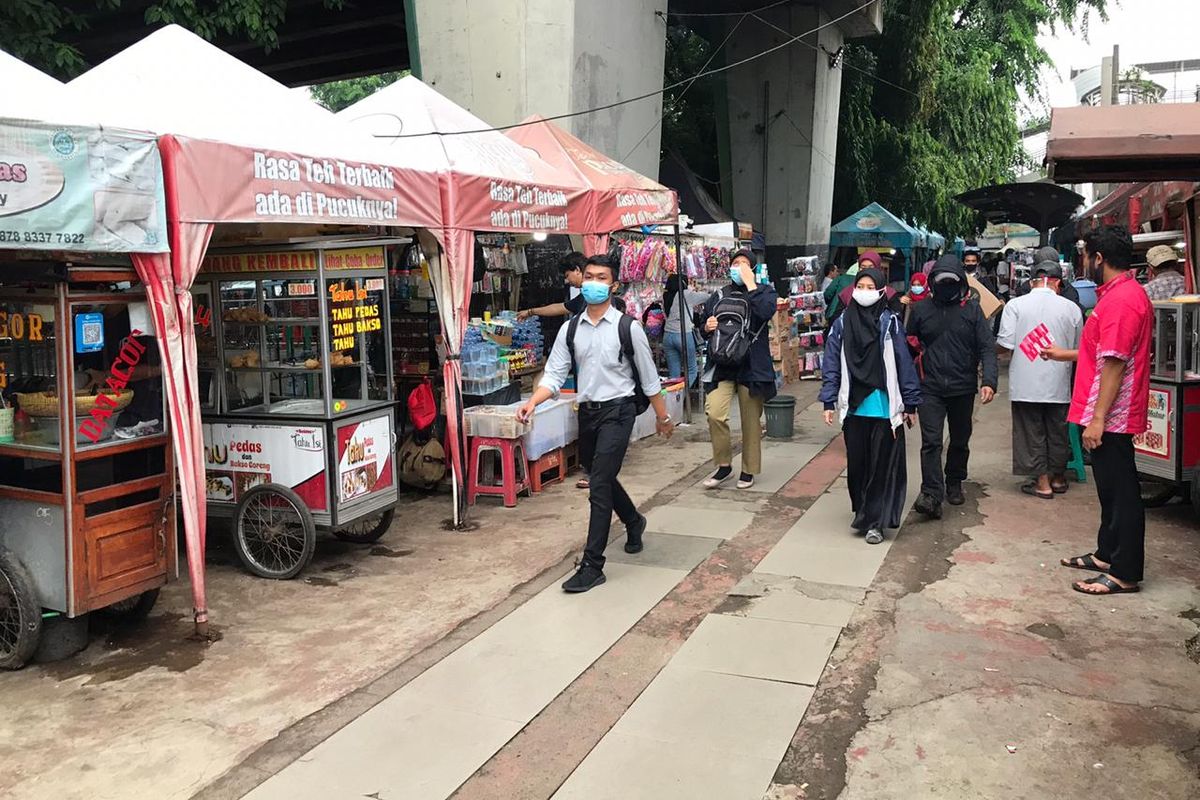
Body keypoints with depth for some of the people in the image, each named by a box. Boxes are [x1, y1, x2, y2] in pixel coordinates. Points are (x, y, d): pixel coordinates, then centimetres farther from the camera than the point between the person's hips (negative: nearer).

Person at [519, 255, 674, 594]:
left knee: (600, 486, -11)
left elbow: (649, 377, -1)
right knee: (602, 478, 21)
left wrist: (663, 417, 5)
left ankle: (592, 566, -4)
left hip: (617, 411, -5)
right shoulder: (570, 329, 3)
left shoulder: (627, 327, -8)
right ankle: (634, 522, 51)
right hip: (587, 411, 5)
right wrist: (532, 402, -18)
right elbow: (554, 374, 0)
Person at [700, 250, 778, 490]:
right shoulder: (718, 296, 15)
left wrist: (749, 283, -13)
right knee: (714, 414, -16)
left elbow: (766, 312, -20)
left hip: (752, 366, -2)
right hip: (721, 365, 2)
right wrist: (707, 328, -4)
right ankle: (724, 465, 3)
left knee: (751, 421, 6)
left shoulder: (764, 291, 5)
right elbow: (704, 333, 20)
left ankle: (748, 470, 24)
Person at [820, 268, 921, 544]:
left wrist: (910, 404, -3)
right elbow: (831, 365, 4)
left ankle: (874, 521, 10)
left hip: (885, 408, -2)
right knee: (856, 463, 11)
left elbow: (904, 364, -3)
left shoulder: (890, 323, -4)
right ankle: (863, 512, 29)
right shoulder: (842, 324, 2)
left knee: (882, 465, 2)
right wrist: (829, 402, -1)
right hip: (854, 407, 2)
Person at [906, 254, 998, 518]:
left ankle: (954, 484, 34)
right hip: (930, 389, -1)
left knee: (960, 441, 15)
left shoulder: (972, 310, 2)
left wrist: (989, 381, -16)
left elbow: (987, 347, -3)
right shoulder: (921, 310, 5)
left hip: (963, 389, 1)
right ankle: (931, 495, -15)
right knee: (931, 441, -11)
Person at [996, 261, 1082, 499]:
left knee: (1032, 432, 7)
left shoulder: (1015, 305, -7)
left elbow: (1004, 344, -10)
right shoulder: (1072, 308, -1)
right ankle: (1058, 477, 31)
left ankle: (1042, 482, 11)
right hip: (1058, 384, 2)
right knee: (1058, 431, 16)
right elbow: (1078, 349, 7)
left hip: (1025, 384, -2)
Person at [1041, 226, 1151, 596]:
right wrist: (1066, 354, 33)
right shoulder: (1125, 292, 14)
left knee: (1120, 491, -3)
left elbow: (1114, 362, -24)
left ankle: (1125, 573, 5)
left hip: (1110, 416, -10)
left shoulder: (1120, 299, -20)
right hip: (1110, 414, 10)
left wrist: (1097, 419, -24)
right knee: (1111, 488, 19)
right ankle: (1107, 554, 32)